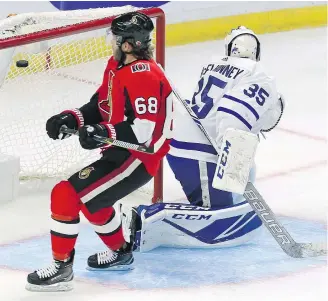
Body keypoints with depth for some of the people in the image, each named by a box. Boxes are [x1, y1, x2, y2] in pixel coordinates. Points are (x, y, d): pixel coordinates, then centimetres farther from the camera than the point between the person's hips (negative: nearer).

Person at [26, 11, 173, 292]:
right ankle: (119, 253, 46)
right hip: (121, 152, 11)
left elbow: (144, 129, -28)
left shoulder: (143, 76, -24)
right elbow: (101, 105, 14)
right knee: (91, 197, 30)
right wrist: (71, 118, -3)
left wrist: (104, 134, -38)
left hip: (138, 159, -11)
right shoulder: (117, 66, 8)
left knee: (67, 194, -16)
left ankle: (61, 268, -9)